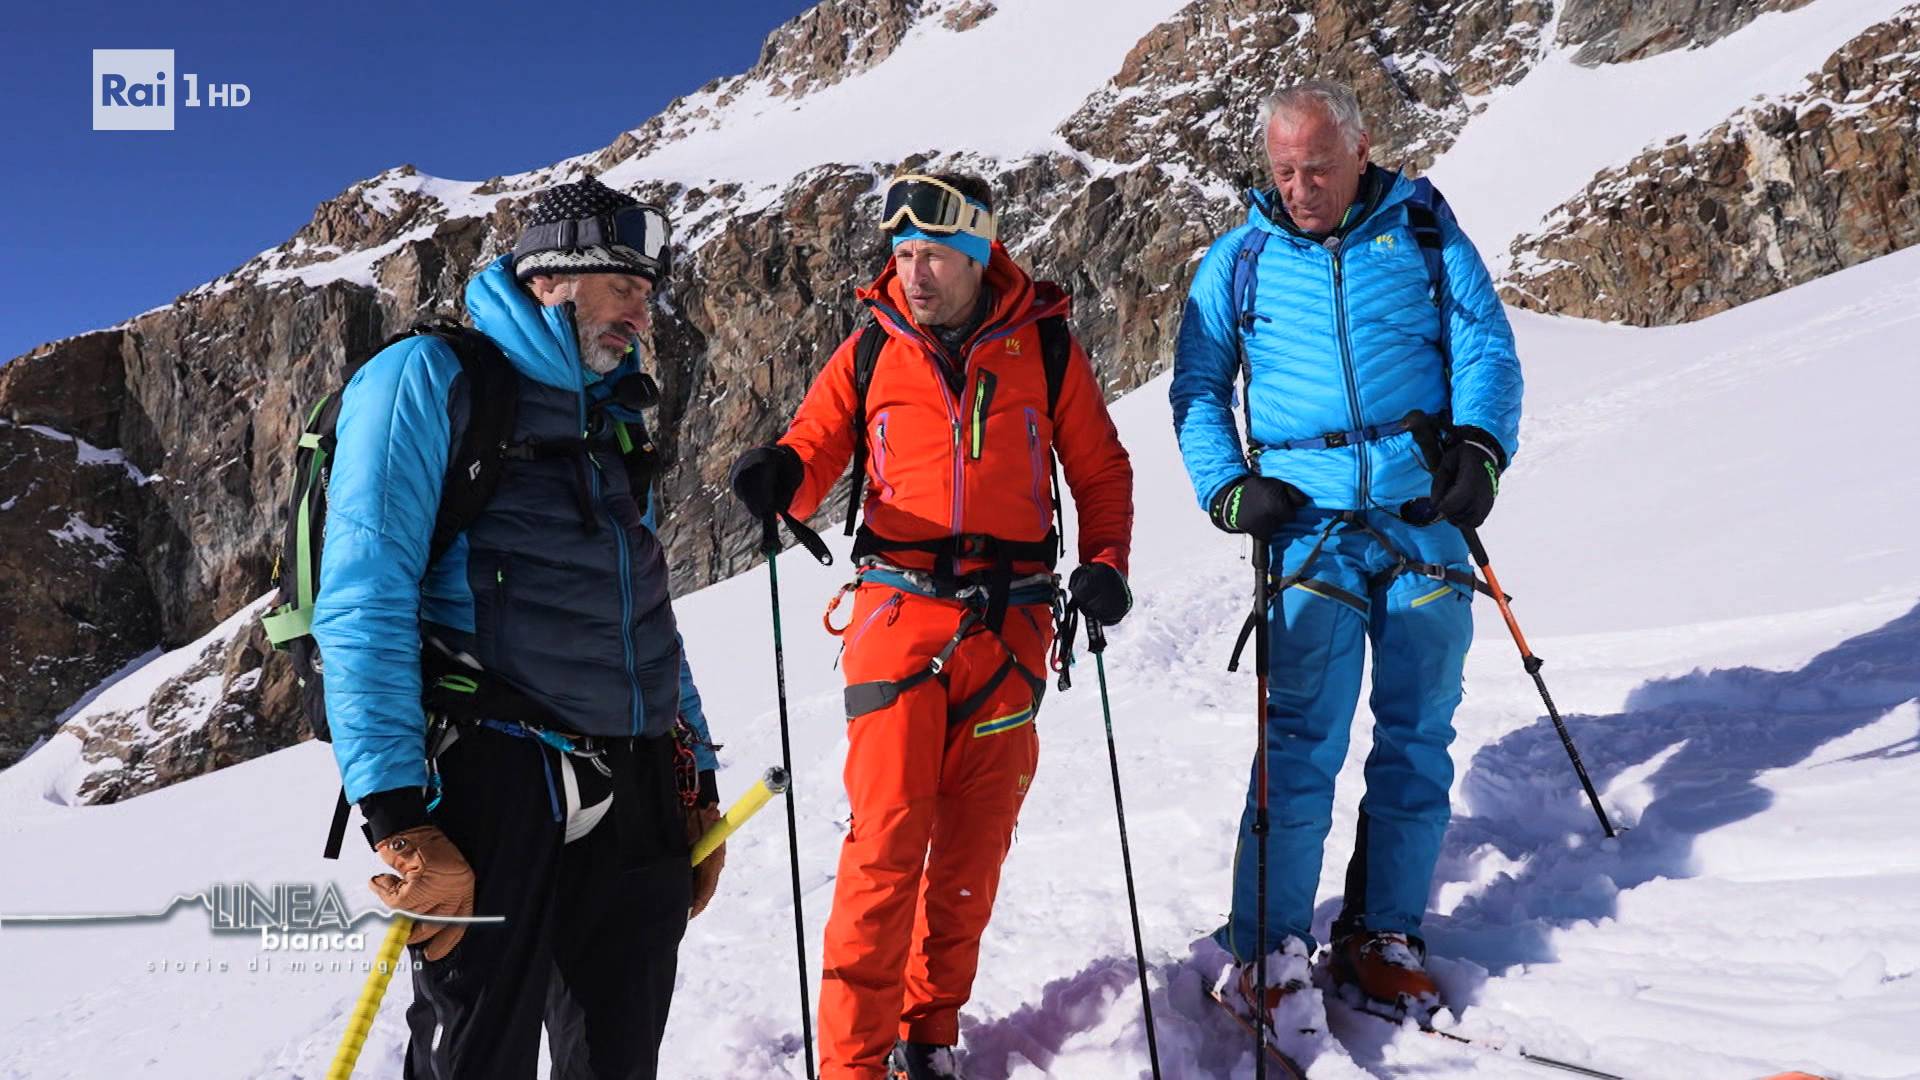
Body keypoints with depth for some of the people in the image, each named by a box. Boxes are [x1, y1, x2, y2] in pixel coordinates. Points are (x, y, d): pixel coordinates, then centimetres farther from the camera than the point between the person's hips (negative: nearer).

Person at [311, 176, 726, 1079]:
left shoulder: (612, 414, 20)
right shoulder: (431, 377, -2)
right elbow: (363, 601, -12)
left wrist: (697, 780, 19)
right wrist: (400, 817, -20)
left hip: (639, 799, 7)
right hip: (498, 794, -7)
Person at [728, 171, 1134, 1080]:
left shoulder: (1045, 348, 6)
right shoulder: (869, 353, 6)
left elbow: (1100, 469, 13)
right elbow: (814, 451, 8)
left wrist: (1105, 562, -3)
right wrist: (781, 475, -16)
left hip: (1009, 626, 1)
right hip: (900, 612, -1)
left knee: (974, 842, 7)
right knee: (888, 836, -8)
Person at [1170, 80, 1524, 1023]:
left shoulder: (1425, 235, 10)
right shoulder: (1237, 261, 11)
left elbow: (1487, 351, 8)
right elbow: (1196, 391, 12)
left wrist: (1479, 445, -11)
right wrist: (1227, 489, -4)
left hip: (1426, 516, 2)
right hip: (1310, 522, -1)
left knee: (1418, 734, 5)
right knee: (1304, 737, -8)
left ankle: (1383, 936, 18)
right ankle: (1269, 947, 2)